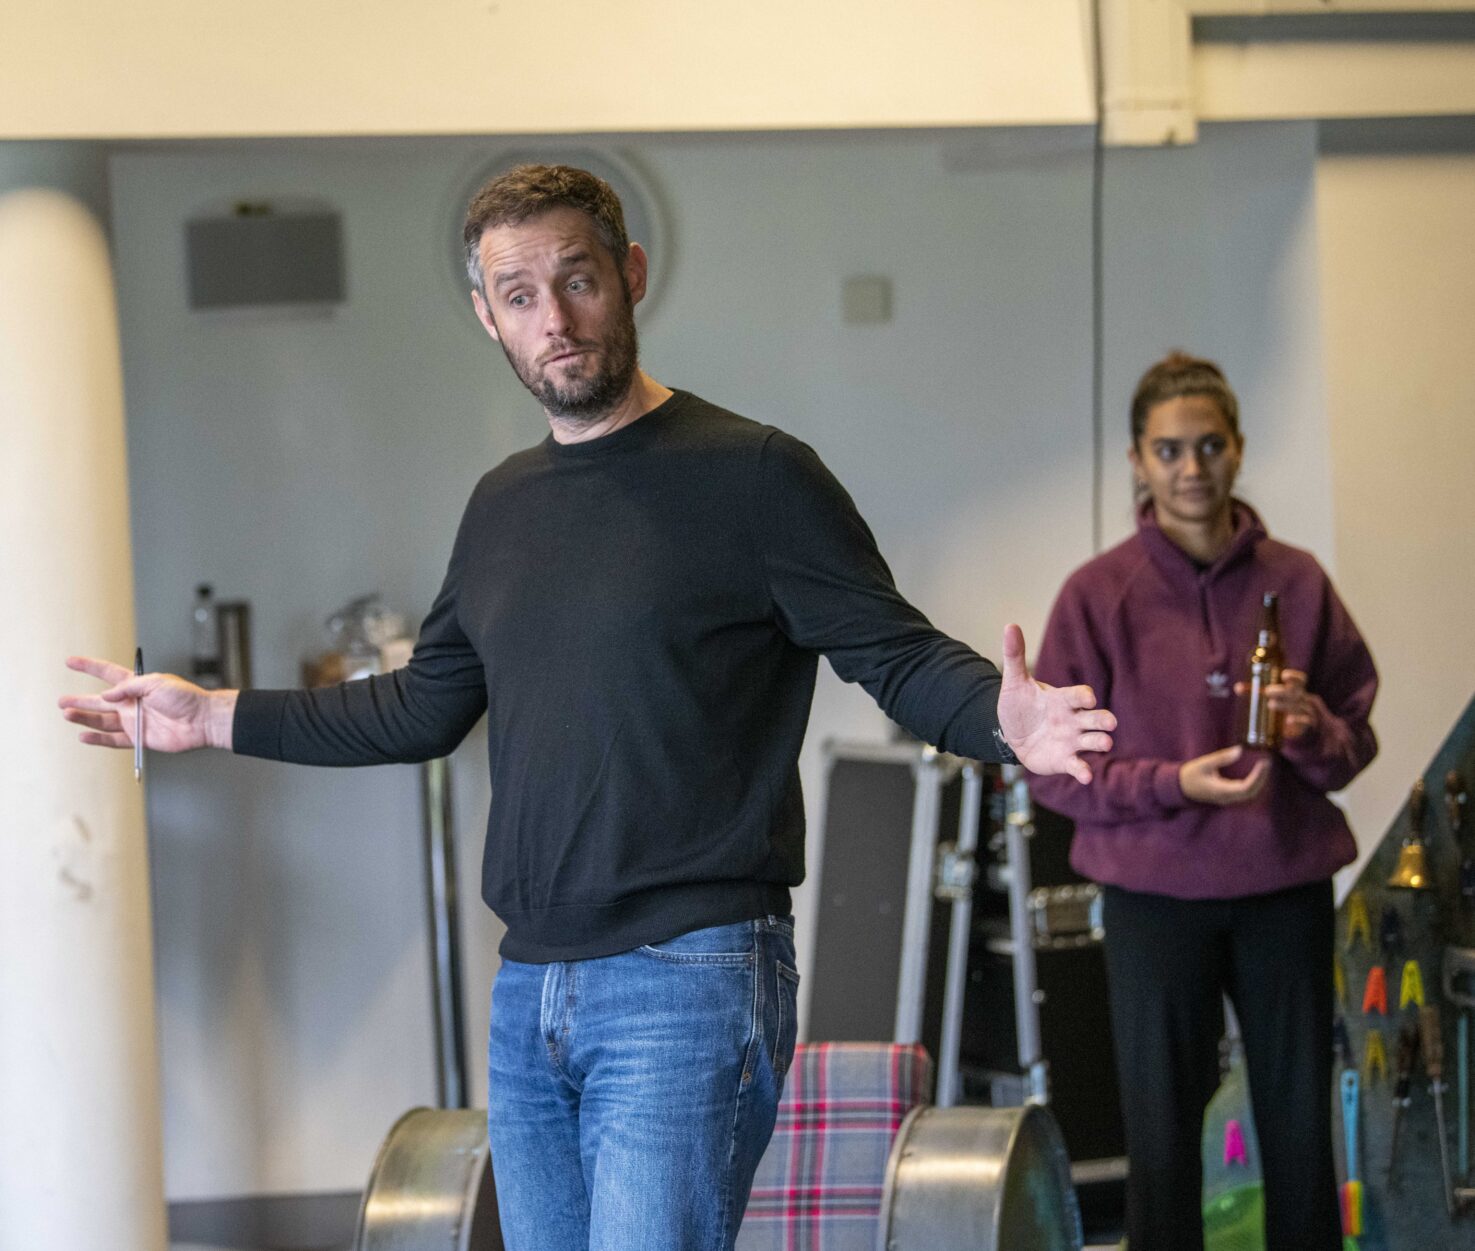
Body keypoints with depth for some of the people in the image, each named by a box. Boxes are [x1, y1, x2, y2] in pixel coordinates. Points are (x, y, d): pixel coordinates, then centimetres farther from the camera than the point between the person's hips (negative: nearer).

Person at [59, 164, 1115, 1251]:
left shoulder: (752, 476, -5)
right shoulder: (502, 506, 16)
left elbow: (900, 658, -7)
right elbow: (429, 707, 26)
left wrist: (1003, 718, -28)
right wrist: (213, 716, 27)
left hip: (689, 985, -7)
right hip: (529, 991, 7)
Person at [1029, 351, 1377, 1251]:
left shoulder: (1296, 582, 3)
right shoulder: (1099, 595, -3)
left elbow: (1358, 736, 9)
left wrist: (1314, 733, -13)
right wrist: (1175, 783, -16)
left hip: (1287, 888, 2)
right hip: (1155, 895, -2)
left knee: (1301, 1132, 6)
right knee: (1163, 1135, 4)